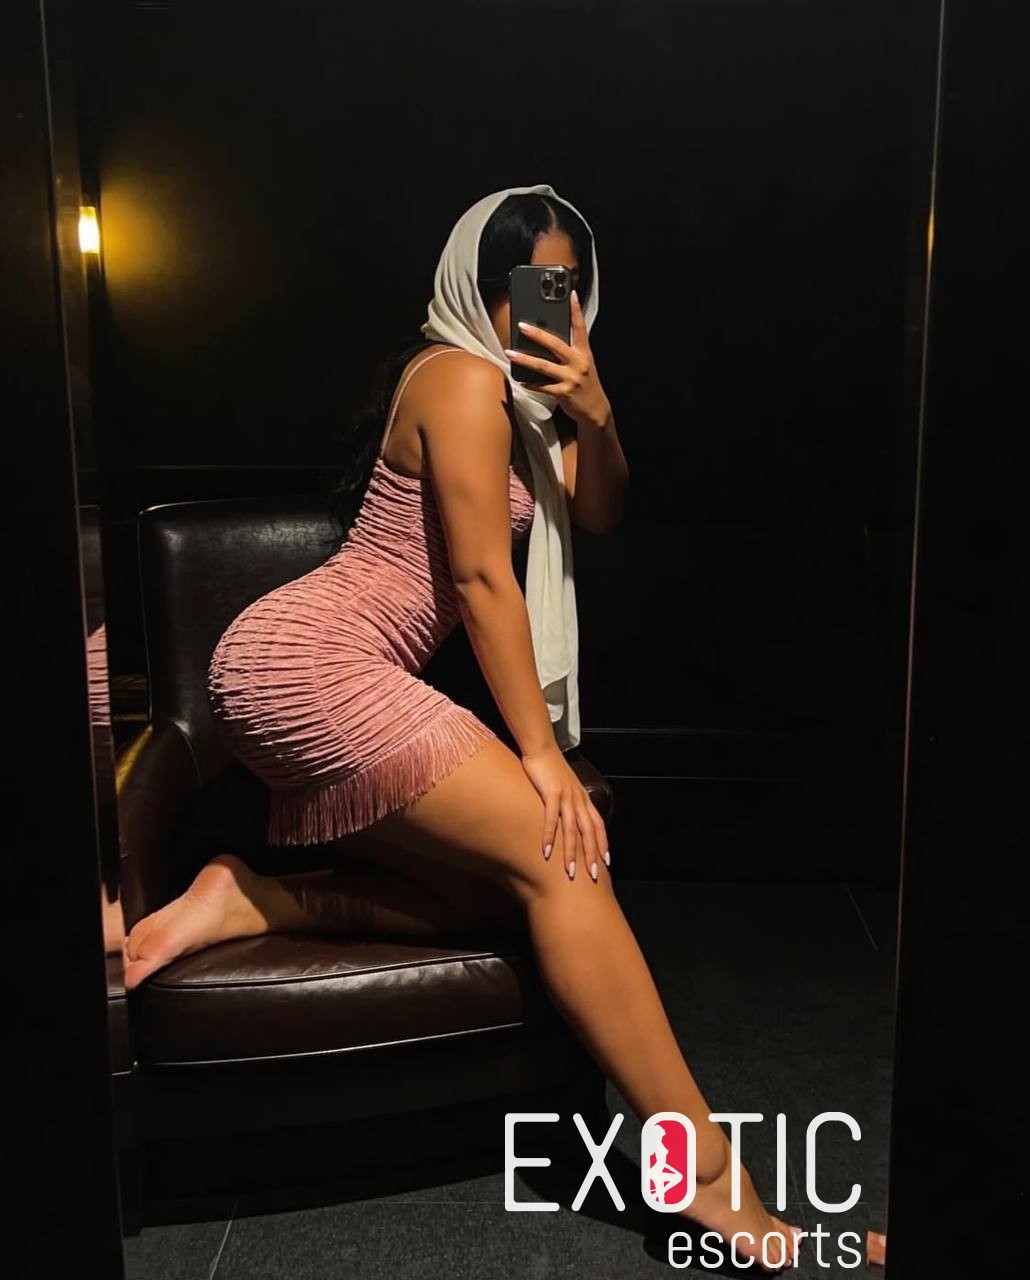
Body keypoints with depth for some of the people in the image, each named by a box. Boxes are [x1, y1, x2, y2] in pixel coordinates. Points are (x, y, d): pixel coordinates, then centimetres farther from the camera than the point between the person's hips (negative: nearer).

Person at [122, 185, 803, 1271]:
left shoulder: (521, 387, 20)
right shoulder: (462, 375, -10)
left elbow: (600, 514, 14)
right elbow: (483, 577, -14)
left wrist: (591, 406, -5)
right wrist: (540, 751, -12)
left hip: (323, 679, 10)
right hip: (306, 661, -10)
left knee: (506, 887, 0)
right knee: (558, 850, -18)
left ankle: (252, 900, 0)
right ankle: (709, 1180, -18)